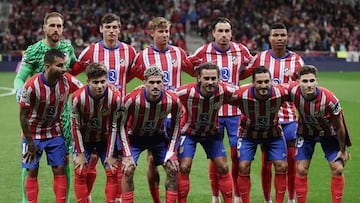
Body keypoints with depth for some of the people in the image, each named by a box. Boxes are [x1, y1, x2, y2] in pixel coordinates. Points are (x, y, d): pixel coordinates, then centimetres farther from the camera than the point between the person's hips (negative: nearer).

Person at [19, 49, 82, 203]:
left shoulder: (67, 80, -17)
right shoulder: (32, 86, -26)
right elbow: (23, 116, -16)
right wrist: (30, 143, -12)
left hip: (55, 132, 3)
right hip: (33, 133, -3)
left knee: (59, 170, -1)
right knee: (32, 171, -2)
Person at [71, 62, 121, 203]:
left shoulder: (115, 97, -24)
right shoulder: (78, 97, -26)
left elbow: (114, 127, -15)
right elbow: (76, 126, -13)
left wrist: (110, 155, -11)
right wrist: (81, 154, -11)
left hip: (105, 139, 1)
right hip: (84, 139, -1)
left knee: (112, 172, -6)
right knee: (80, 172, -8)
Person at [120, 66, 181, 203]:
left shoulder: (173, 101, -23)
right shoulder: (132, 99, -30)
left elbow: (175, 126, -5)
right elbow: (122, 126, -17)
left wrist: (171, 153, -10)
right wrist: (127, 155, -20)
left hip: (158, 136, 2)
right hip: (134, 137, -2)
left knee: (173, 169, -7)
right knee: (128, 170, -18)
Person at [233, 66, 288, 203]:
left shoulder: (280, 93, -30)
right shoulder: (241, 95, -33)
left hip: (273, 133, 1)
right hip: (248, 134, -1)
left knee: (281, 166, -4)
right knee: (243, 167, -8)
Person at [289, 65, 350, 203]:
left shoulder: (329, 99, -35)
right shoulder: (293, 92, -30)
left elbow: (339, 127, -20)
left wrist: (343, 150, -10)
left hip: (328, 133, -1)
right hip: (306, 133, 2)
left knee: (338, 169, -7)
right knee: (301, 169, -4)